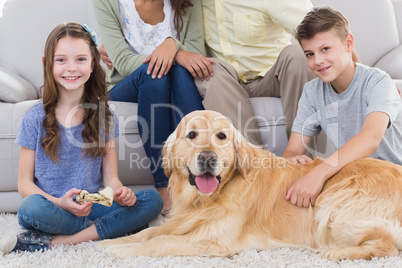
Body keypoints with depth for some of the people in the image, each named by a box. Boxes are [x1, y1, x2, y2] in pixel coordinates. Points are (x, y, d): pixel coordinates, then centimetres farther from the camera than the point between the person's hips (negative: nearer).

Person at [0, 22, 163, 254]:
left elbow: (110, 177, 6)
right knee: (32, 207, -36)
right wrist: (60, 203, -20)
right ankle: (101, 228, -15)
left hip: (90, 207, 4)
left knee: (153, 200, -21)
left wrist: (120, 193, -18)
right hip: (52, 207, -3)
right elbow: (25, 183, -1)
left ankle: (53, 242, -23)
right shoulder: (35, 118, 0)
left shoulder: (104, 116, 6)